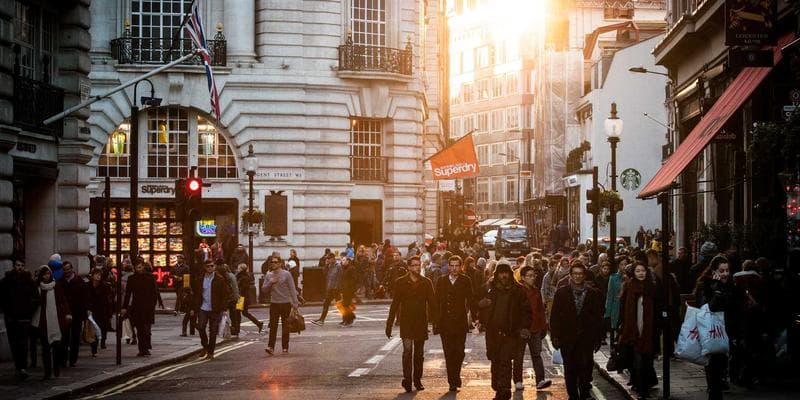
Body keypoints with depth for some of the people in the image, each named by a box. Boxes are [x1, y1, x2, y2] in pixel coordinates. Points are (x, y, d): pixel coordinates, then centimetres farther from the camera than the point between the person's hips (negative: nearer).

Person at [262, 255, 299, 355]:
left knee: (285, 326, 5)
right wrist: (270, 282, -10)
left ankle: (285, 347, 11)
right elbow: (264, 289, 8)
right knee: (273, 326, -6)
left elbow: (292, 289, -3)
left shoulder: (286, 274, -3)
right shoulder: (268, 275, 8)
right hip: (274, 303, 2)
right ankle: (271, 347, -11)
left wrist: (295, 304, -8)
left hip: (286, 303, -2)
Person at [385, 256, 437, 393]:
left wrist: (435, 320, 0)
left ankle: (417, 380, 18)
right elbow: (395, 304, 3)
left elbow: (432, 303, 8)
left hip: (421, 322, 2)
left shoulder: (426, 282, 5)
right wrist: (389, 324, 1)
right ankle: (407, 379, -14)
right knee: (408, 350, -15)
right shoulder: (400, 282, 1)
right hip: (406, 322, -2)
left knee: (419, 353, 8)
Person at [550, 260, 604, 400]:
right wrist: (555, 336, -3)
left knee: (586, 366, -11)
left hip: (586, 338, 0)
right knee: (570, 370, 4)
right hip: (567, 338, 0)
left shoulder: (593, 293, 7)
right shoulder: (562, 292, 5)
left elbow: (598, 318, 8)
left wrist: (597, 338, 4)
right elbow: (554, 316, 3)